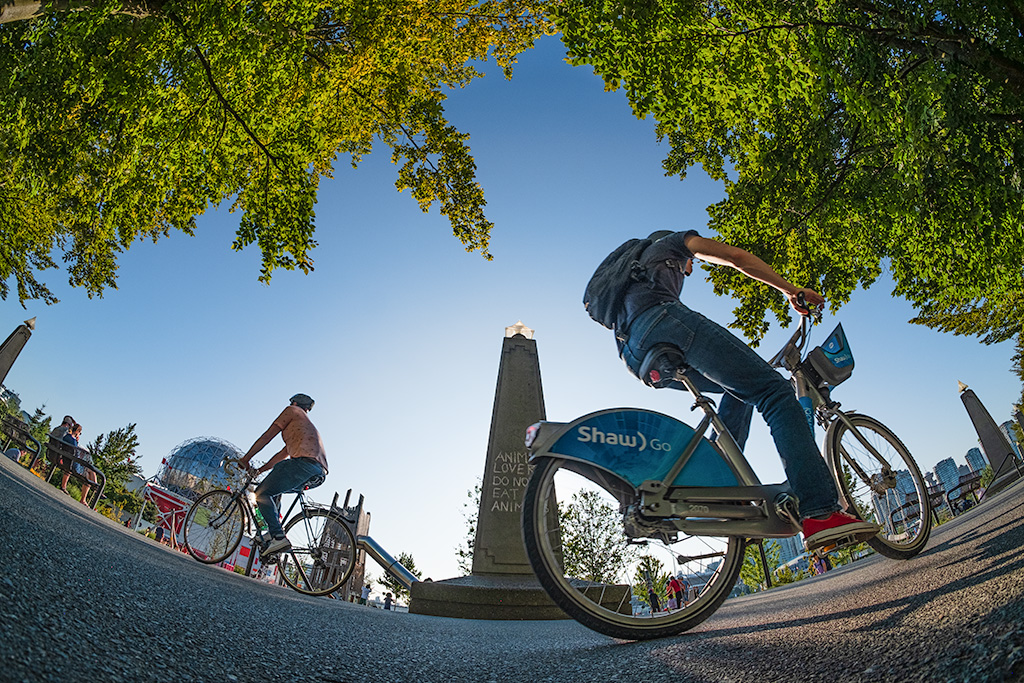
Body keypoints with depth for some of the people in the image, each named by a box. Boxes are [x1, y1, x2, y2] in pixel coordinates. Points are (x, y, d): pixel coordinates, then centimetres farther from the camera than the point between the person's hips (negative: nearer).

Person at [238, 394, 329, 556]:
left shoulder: (292, 411, 16)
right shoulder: (307, 425, 38)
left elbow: (267, 436, 11)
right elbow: (283, 454, 38)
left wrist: (245, 459, 17)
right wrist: (259, 470, 39)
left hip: (304, 462, -9)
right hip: (319, 475, 9)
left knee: (262, 493, -3)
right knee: (274, 490, 26)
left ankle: (278, 537, -18)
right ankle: (275, 529, 15)